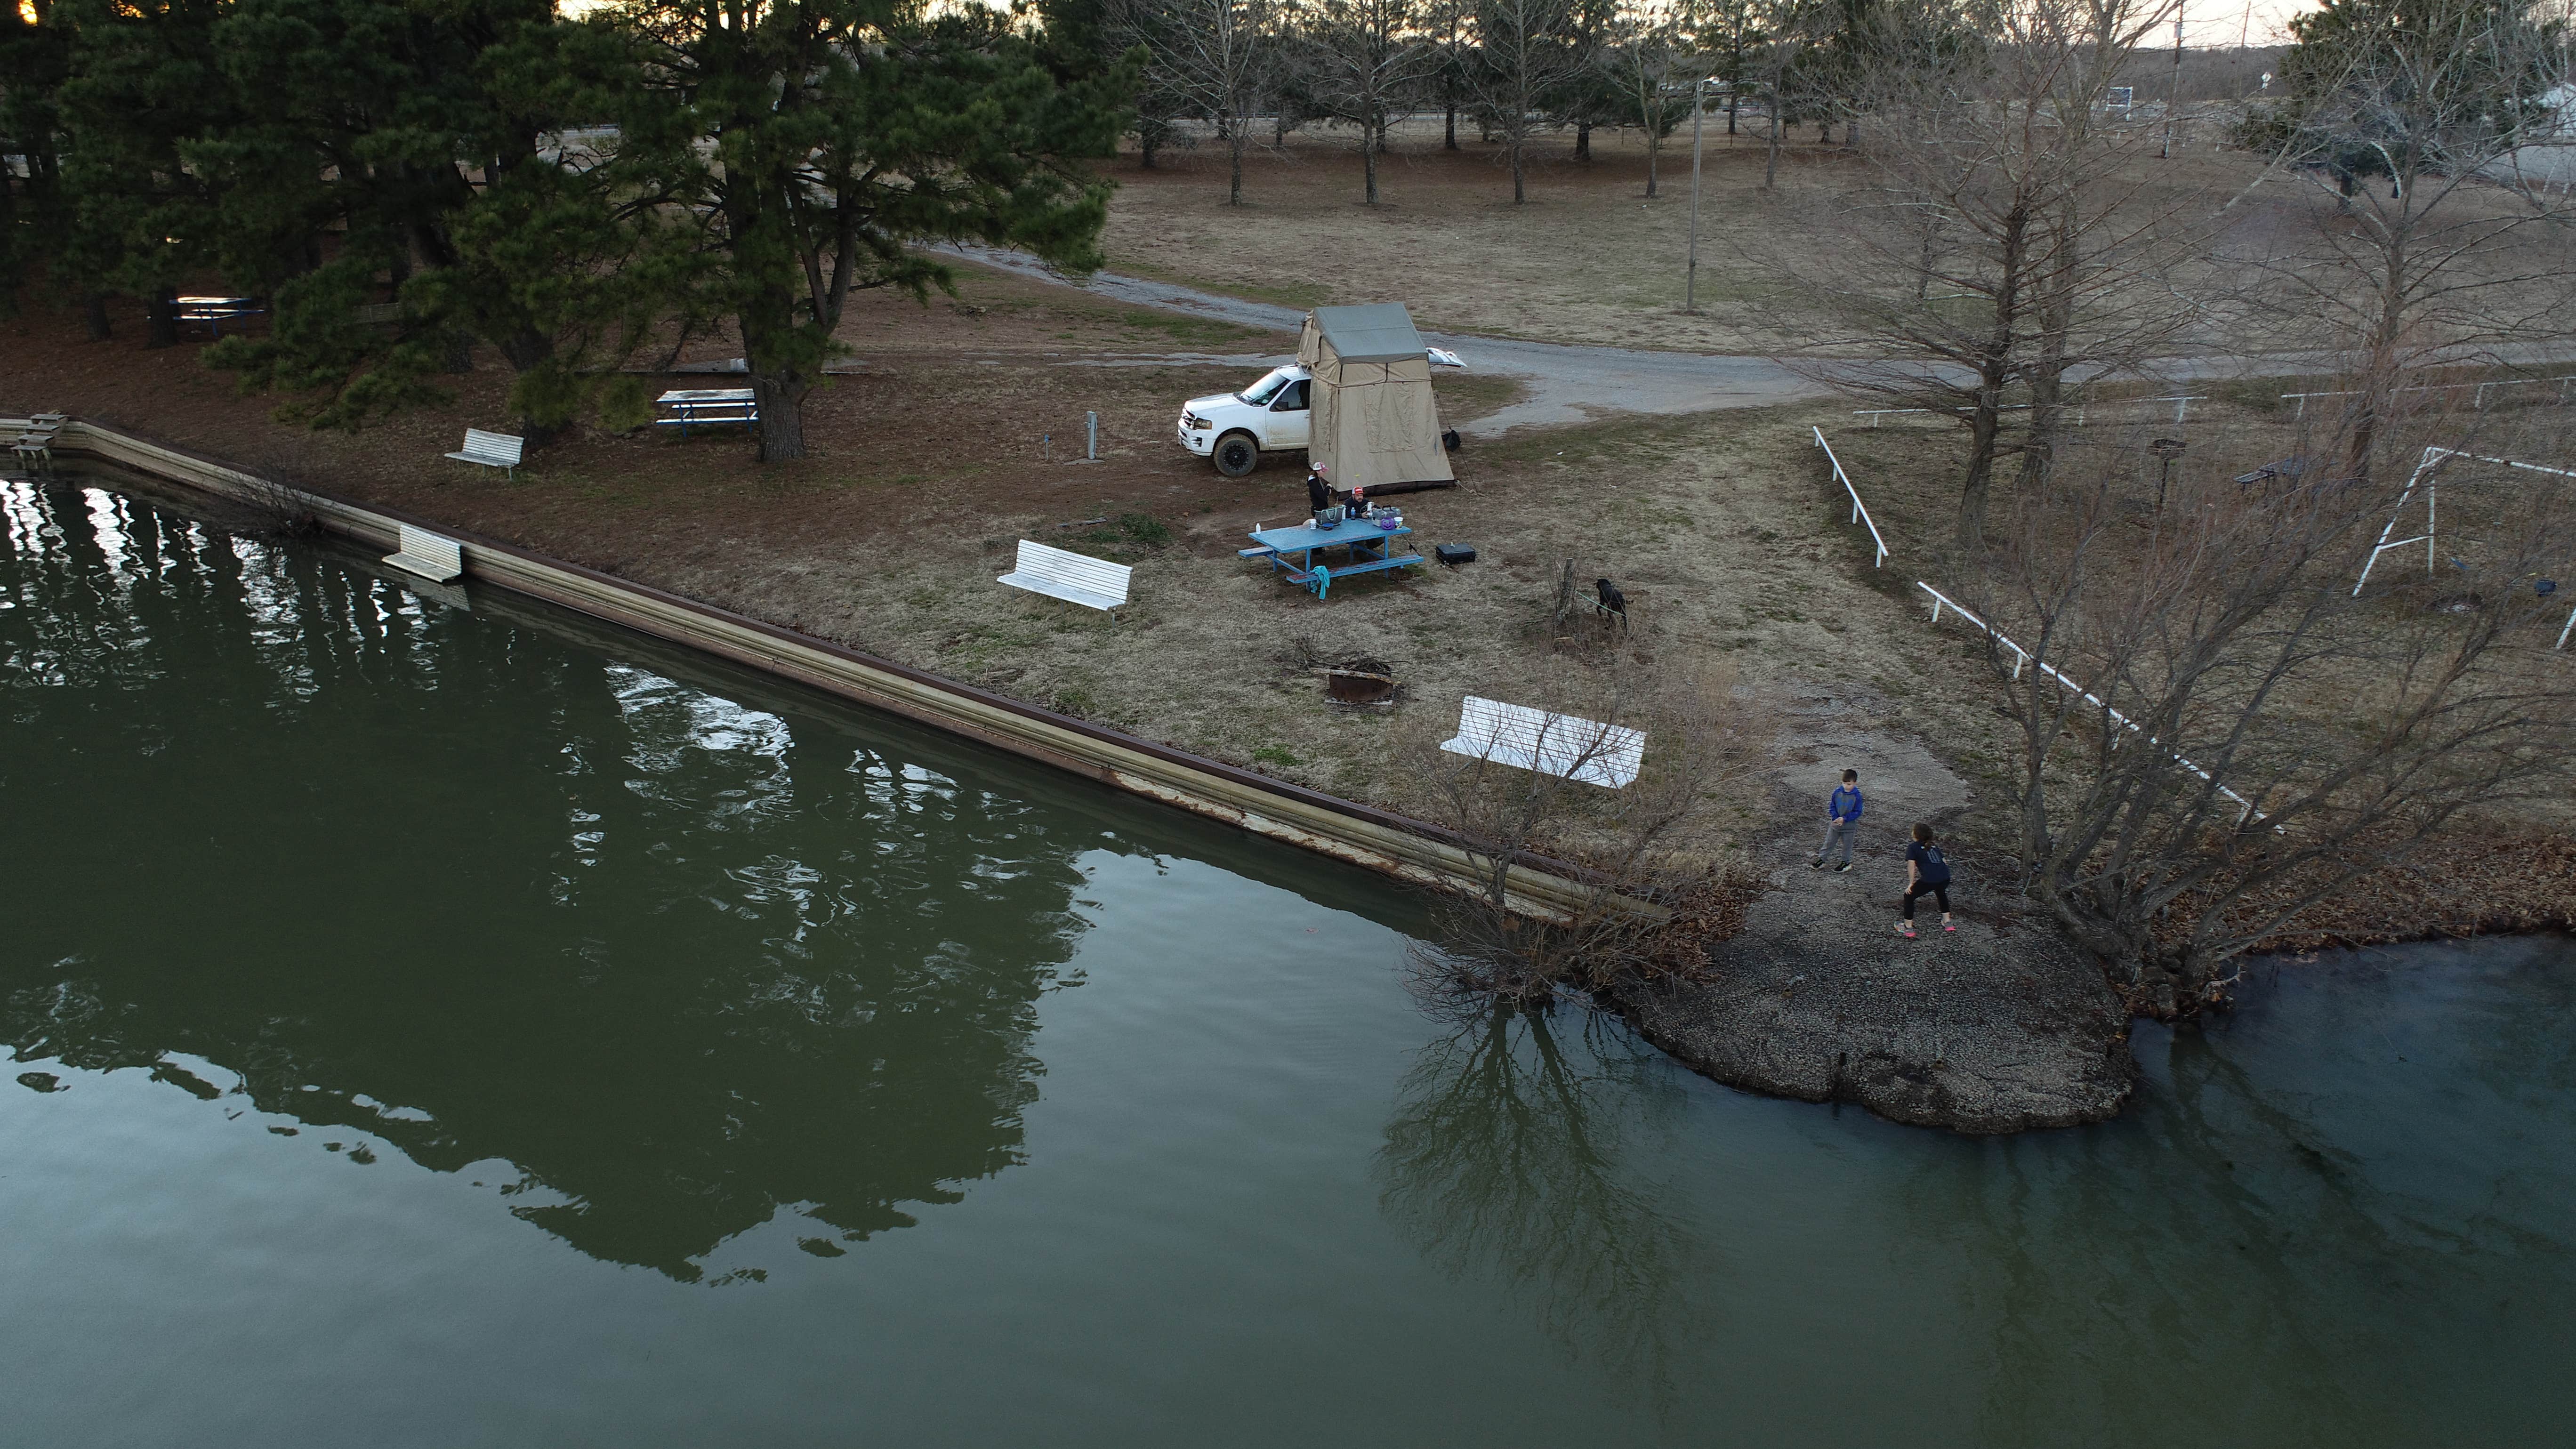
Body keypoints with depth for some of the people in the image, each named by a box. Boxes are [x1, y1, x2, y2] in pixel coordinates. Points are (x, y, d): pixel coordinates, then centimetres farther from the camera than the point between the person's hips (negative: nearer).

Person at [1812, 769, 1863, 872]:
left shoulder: (1857, 796, -16)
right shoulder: (1837, 792, -8)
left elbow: (1858, 812, -13)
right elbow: (1832, 807, 0)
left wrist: (1844, 819, -22)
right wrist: (1835, 818, -16)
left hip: (1849, 826, -3)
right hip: (1835, 824, 3)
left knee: (1847, 846, 14)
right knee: (1829, 843, 12)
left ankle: (1846, 863, 31)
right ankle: (1821, 860, 23)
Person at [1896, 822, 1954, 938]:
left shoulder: (1913, 847, 9)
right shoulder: (1934, 846, 27)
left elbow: (1911, 864, -3)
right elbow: (1944, 861, 24)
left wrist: (1911, 883, 1)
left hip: (1929, 880, -6)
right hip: (1945, 878, 6)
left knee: (1909, 897, 16)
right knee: (1941, 893, 39)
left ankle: (1908, 928, 18)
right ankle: (1947, 923, 45)